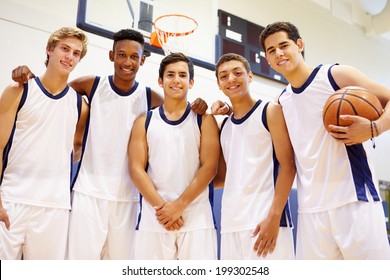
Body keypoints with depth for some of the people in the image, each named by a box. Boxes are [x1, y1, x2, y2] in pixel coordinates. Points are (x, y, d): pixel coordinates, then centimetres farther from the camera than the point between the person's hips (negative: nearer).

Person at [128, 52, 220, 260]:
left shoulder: (204, 119, 6)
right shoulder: (144, 122, 10)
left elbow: (209, 167, -3)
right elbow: (136, 169, 2)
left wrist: (179, 205, -11)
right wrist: (161, 206, -10)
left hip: (196, 217, -1)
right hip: (153, 218, 2)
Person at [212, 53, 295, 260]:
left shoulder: (270, 111, 0)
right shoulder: (224, 125, 16)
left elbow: (287, 166, -8)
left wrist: (274, 217, -15)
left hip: (266, 220, -5)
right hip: (230, 224, 6)